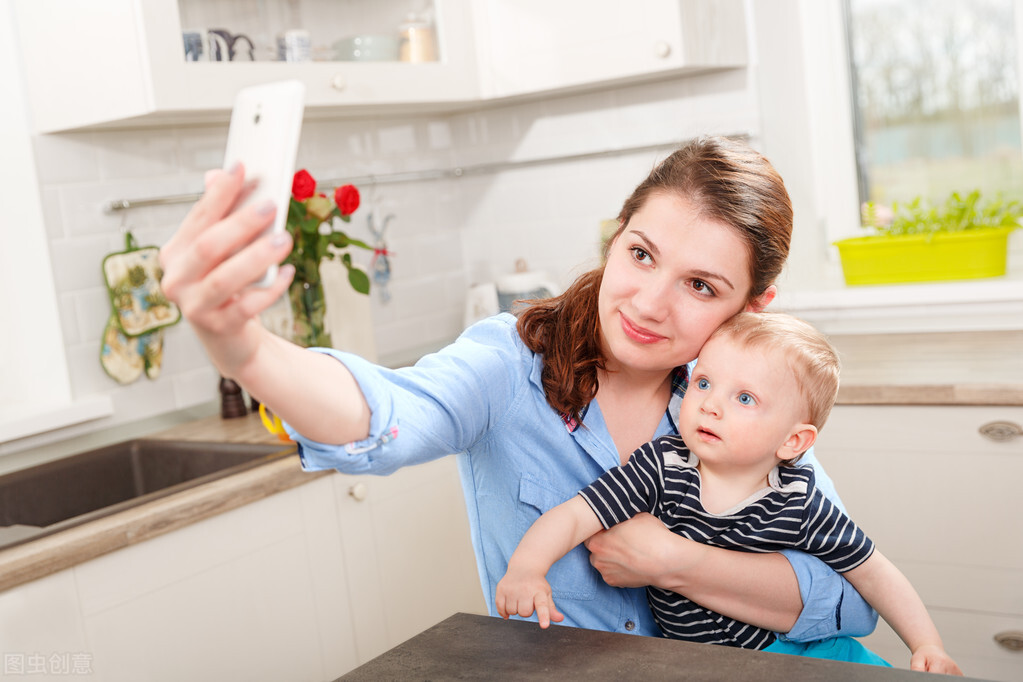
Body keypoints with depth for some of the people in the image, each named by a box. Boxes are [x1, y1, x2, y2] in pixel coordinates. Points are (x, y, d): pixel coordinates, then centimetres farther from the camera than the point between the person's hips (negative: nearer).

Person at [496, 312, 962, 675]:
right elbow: (573, 516, -21)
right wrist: (525, 569, -38)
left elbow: (872, 572, -2)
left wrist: (927, 644, -8)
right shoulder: (661, 468, -16)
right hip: (681, 657, 1)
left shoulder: (799, 504, -14)